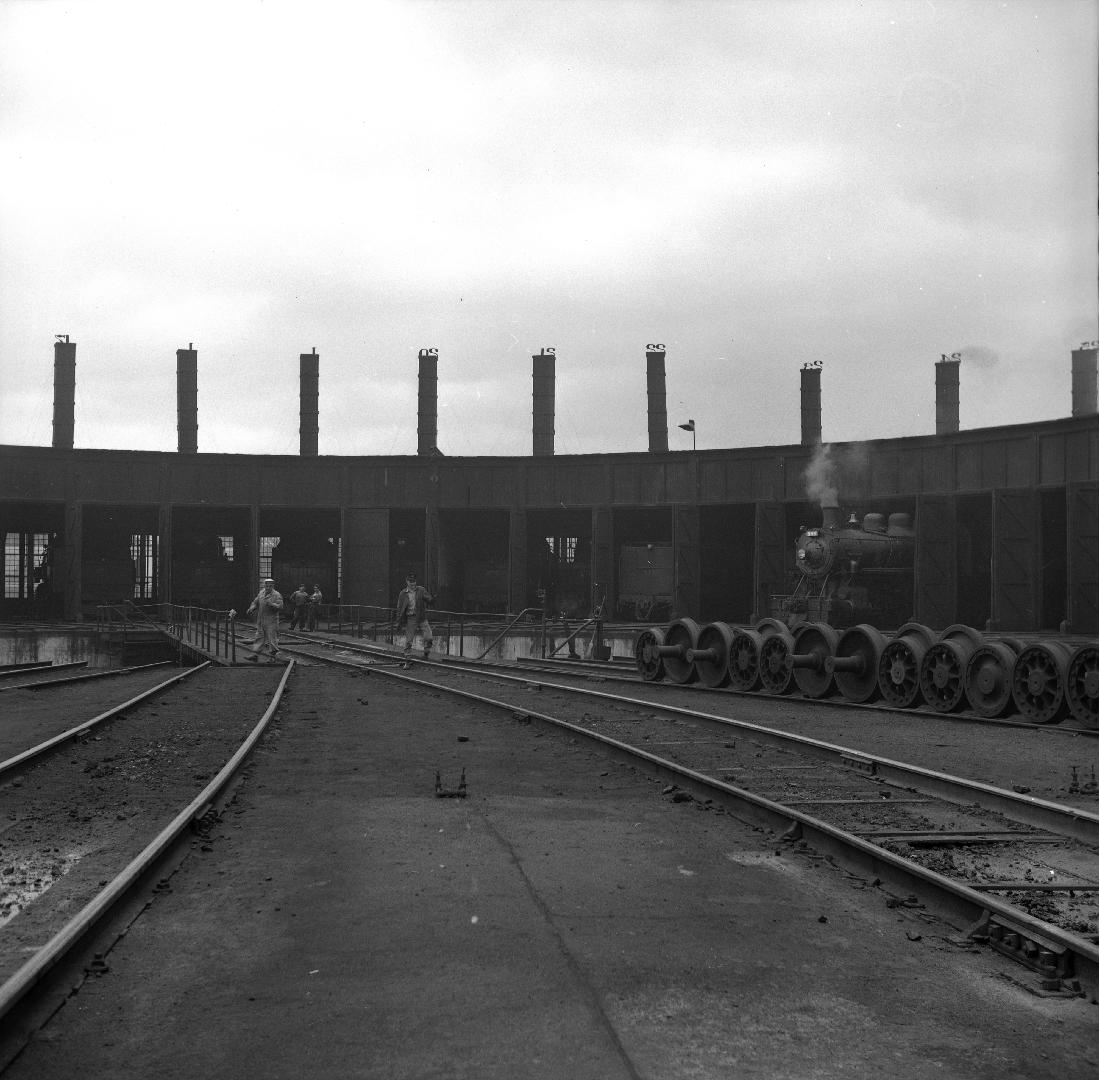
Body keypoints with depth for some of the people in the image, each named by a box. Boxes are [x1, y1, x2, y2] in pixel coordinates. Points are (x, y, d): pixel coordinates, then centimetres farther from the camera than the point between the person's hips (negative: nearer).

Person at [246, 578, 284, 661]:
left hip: (271, 622, -6)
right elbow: (256, 602, 21)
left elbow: (280, 607, -16)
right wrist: (251, 608, 2)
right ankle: (256, 655, 9)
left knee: (272, 638, -2)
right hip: (260, 621, 6)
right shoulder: (261, 592, 12)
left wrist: (271, 604, -28)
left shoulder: (277, 595, -6)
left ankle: (273, 655, 7)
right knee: (259, 637, 6)